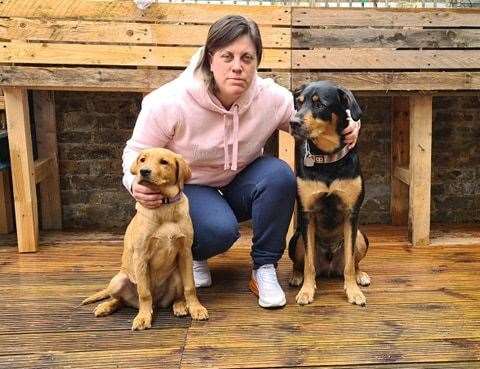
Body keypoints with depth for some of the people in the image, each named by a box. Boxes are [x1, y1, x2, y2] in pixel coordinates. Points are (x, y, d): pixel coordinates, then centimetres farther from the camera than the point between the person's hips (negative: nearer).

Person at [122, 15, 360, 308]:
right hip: (187, 188, -3)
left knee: (279, 174, -28)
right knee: (221, 229, -35)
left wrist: (343, 129, -25)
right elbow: (137, 152, -13)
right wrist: (138, 183, -35)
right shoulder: (170, 102, -24)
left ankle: (265, 268, -13)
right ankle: (192, 256, 4)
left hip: (239, 185, 3)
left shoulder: (272, 98, -18)